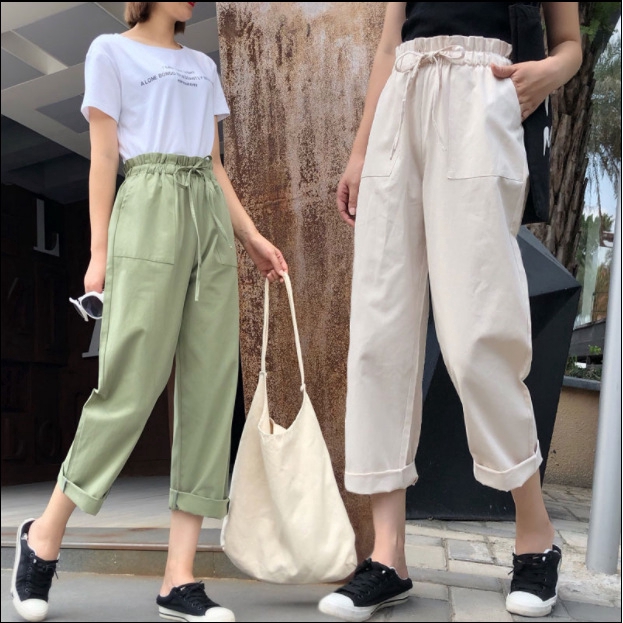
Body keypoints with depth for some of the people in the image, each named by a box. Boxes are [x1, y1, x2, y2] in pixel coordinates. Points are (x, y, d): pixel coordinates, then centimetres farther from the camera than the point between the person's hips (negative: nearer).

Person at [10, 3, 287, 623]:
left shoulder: (202, 66, 25)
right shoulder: (111, 51, 10)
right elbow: (103, 158, 1)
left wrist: (252, 236, 12)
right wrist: (99, 252, -6)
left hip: (211, 220, 6)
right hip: (150, 207, -5)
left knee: (210, 386, -5)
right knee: (132, 385, -11)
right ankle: (44, 534, 8)